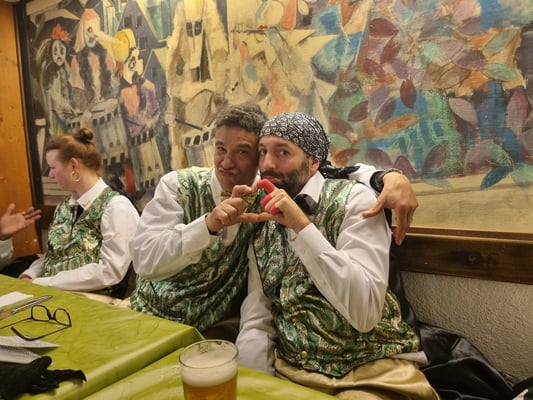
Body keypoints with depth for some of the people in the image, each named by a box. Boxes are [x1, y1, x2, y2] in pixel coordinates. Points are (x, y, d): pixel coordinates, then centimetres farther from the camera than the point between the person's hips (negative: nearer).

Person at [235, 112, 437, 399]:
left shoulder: (352, 199, -10)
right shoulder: (261, 230, 6)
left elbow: (366, 311, -20)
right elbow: (255, 323, 2)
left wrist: (302, 226, -23)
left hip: (372, 370, -2)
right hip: (293, 370, 3)